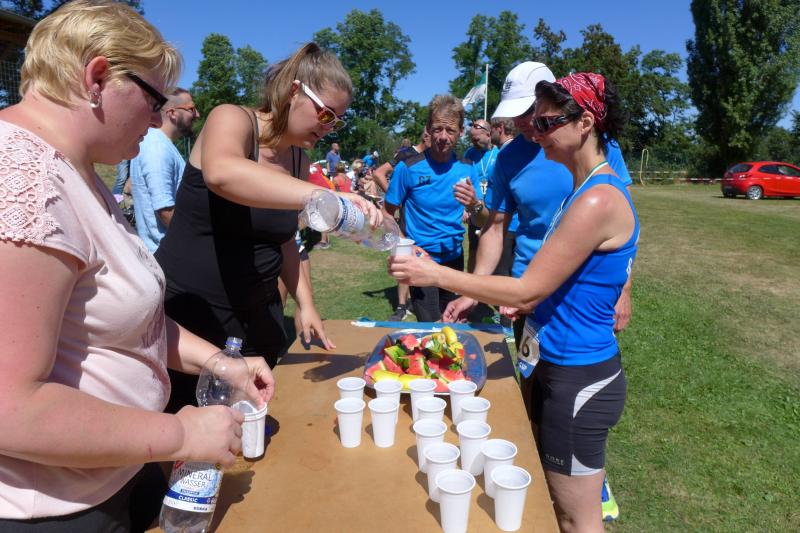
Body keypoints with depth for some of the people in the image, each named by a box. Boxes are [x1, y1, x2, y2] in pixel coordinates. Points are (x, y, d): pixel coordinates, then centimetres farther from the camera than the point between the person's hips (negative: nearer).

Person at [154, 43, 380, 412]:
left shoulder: (299, 158, 6)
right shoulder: (231, 119, -12)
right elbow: (221, 175, -37)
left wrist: (304, 303, 5)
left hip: (257, 320, 6)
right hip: (185, 314, -6)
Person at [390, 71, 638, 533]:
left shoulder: (599, 200, -23)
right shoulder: (586, 188, 7)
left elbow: (527, 290, -23)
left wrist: (436, 274, -19)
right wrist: (517, 303, 8)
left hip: (580, 380, -9)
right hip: (559, 367, 9)